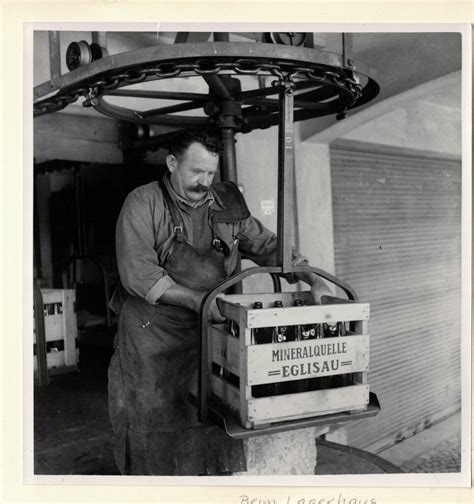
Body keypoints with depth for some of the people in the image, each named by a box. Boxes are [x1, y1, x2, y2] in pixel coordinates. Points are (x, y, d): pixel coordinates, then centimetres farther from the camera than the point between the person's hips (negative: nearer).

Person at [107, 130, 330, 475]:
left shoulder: (226, 204, 7)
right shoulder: (143, 204, -6)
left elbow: (268, 246, 10)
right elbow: (137, 273, -15)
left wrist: (312, 280, -4)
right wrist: (195, 299, -23)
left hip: (211, 331, 3)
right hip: (153, 337, -3)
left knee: (211, 425, 3)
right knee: (155, 431, 4)